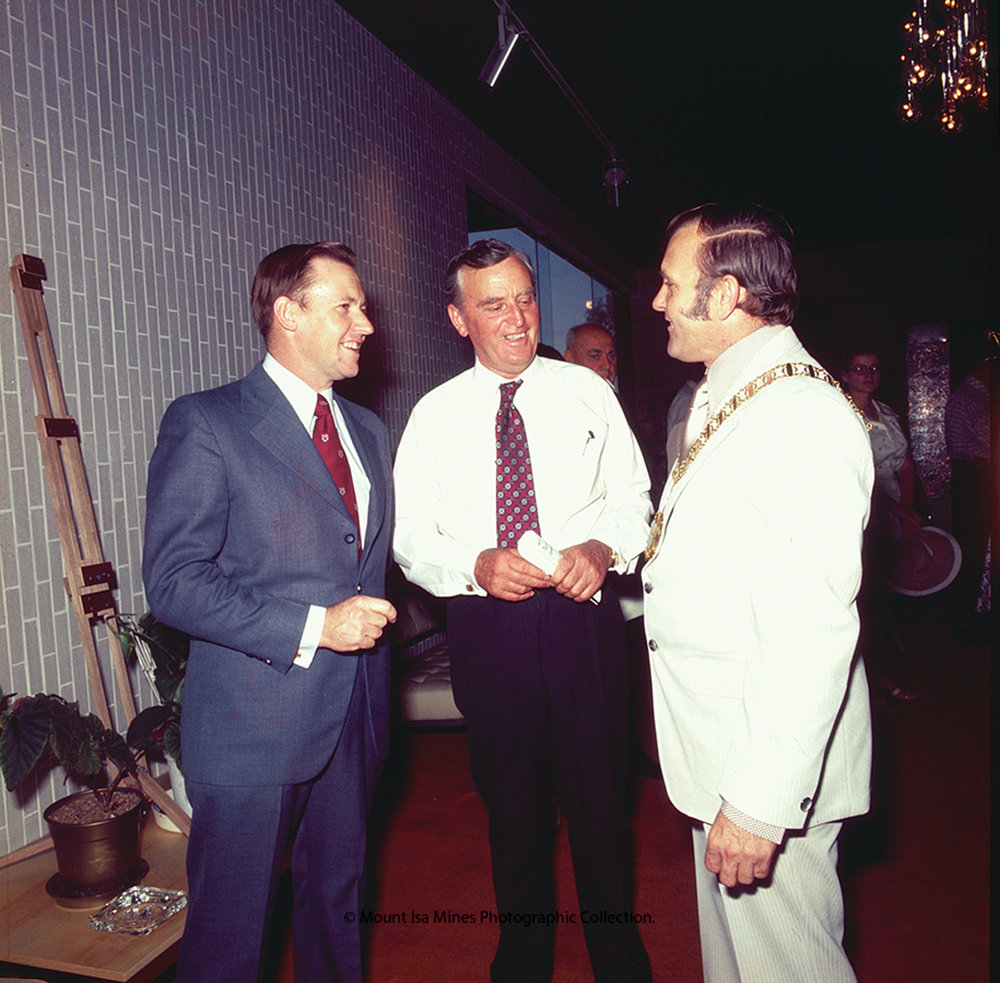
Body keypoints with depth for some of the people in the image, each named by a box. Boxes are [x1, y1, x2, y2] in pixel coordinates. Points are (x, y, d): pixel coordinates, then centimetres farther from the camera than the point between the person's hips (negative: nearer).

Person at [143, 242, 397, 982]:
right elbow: (174, 580, -15)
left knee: (338, 907, 22)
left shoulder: (368, 430, 12)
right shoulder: (205, 423, -10)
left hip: (353, 718, 6)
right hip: (254, 724, -6)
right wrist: (311, 628, -20)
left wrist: (371, 621, 5)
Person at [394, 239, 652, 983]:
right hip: (486, 624, 1)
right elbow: (411, 538, 2)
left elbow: (634, 497, 6)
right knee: (512, 808, 16)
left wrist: (603, 548, -15)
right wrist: (475, 566, -16)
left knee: (600, 799, 10)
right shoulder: (434, 416, 3)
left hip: (582, 616, 0)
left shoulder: (588, 392, 4)